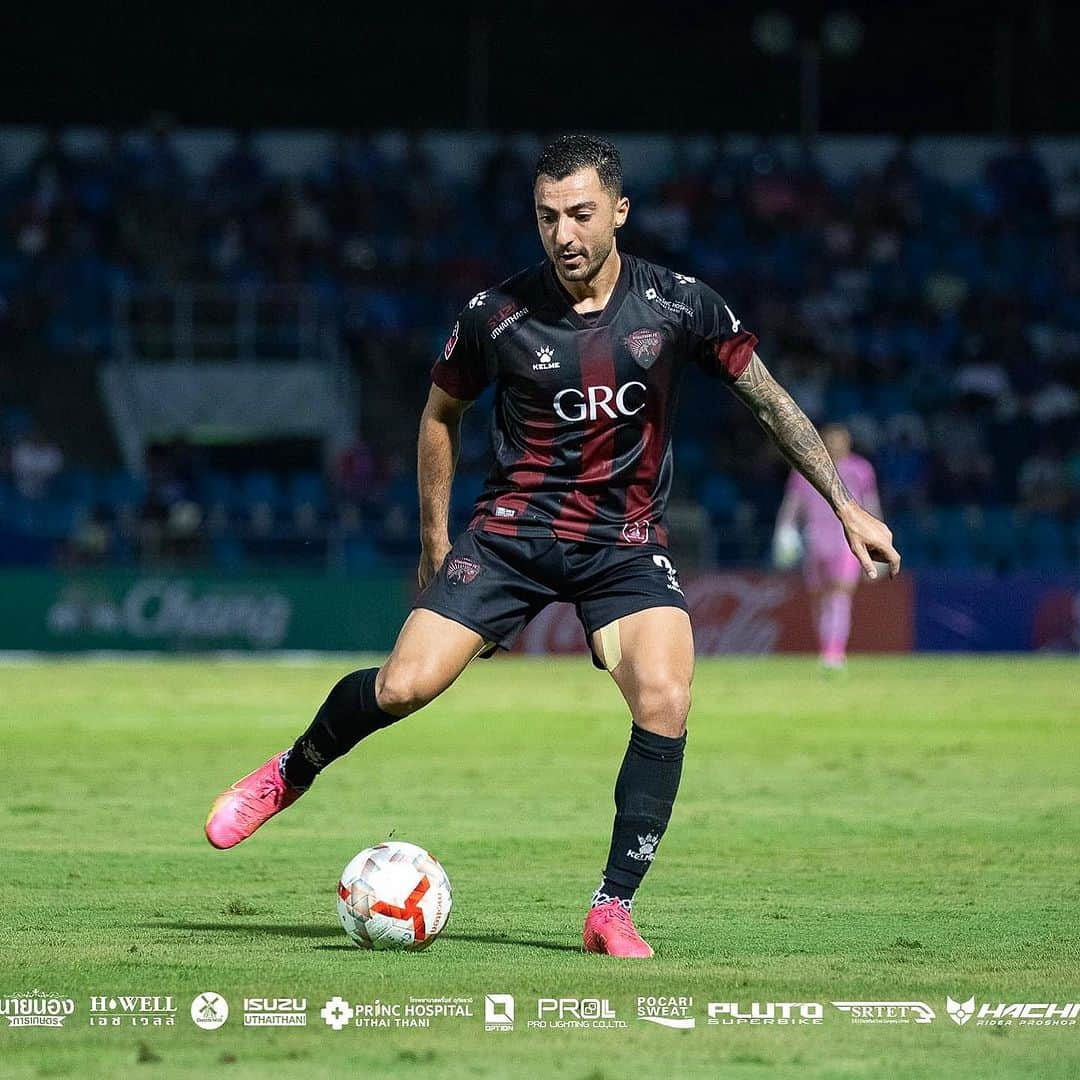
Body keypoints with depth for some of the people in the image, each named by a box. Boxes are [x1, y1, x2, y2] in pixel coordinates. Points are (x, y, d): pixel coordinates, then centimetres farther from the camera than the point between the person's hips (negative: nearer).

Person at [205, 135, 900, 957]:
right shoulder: (498, 315, -7)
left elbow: (769, 398, 5)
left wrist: (845, 504, 3)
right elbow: (442, 413, 11)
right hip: (513, 529, 0)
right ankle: (293, 773, 17)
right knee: (402, 687, -15)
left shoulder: (679, 305, -6)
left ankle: (613, 910, -12)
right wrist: (436, 541, 11)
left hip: (626, 542, 0)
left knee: (666, 701, -24)